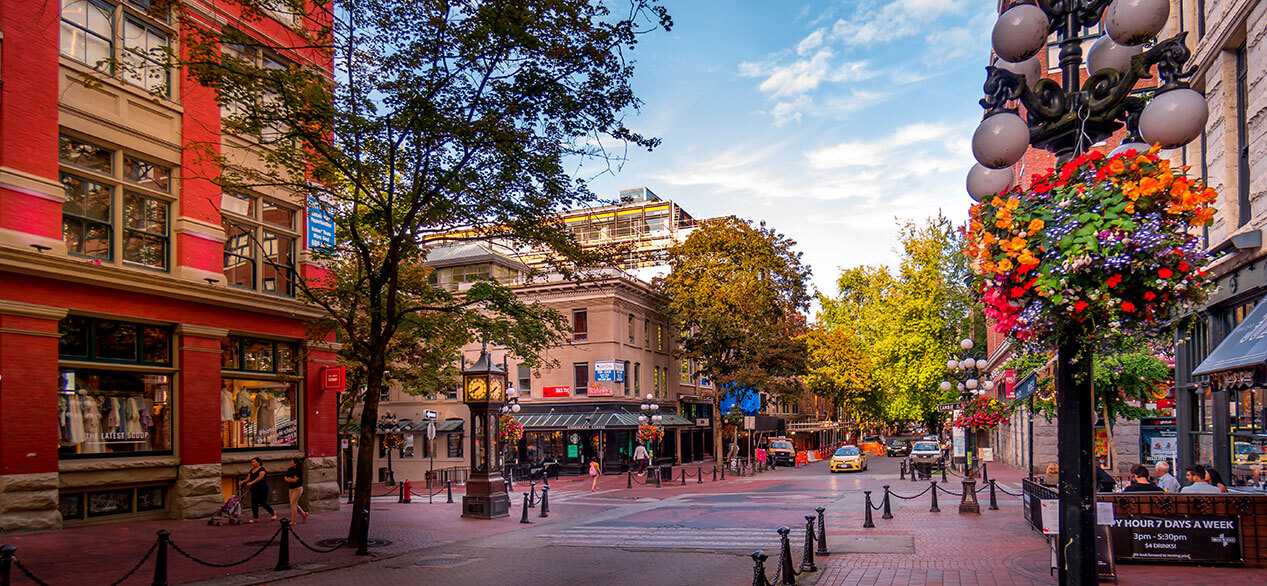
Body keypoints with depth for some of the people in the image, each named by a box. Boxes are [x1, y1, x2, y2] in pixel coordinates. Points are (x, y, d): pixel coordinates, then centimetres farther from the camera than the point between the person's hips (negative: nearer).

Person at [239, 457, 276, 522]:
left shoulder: (262, 469, -11)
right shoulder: (251, 470, 12)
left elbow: (260, 477, -26)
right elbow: (248, 479, 8)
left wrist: (251, 482, -36)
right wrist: (242, 482, -12)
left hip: (262, 488, -7)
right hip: (254, 489, 7)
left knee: (263, 503, -3)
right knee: (254, 503, 1)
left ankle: (273, 513, 17)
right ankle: (255, 518, 7)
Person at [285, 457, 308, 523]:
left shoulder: (298, 470, -14)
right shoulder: (290, 470, 6)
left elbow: (295, 480, -20)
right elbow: (286, 479, 3)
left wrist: (289, 479, -6)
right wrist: (292, 479, -15)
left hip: (297, 488, -7)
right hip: (291, 489, 7)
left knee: (293, 504, -10)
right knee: (295, 504, 10)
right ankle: (304, 514, 29)